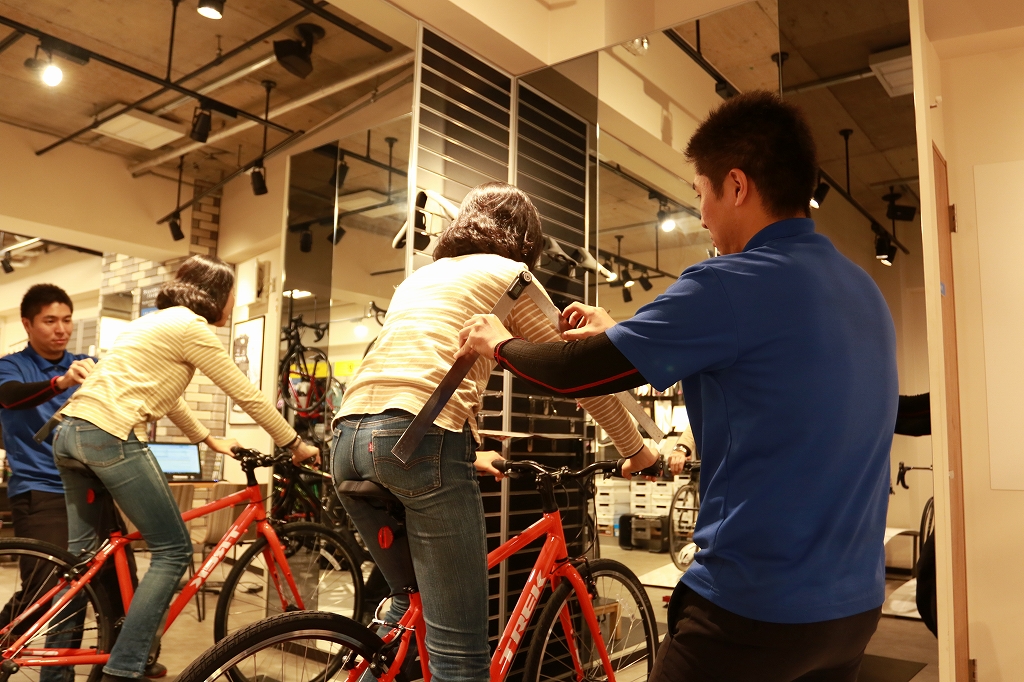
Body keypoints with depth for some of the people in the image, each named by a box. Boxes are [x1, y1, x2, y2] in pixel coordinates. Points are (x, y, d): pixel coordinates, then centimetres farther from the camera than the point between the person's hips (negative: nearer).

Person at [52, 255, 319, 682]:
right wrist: (295, 445, 4)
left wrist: (210, 440, 30)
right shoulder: (191, 326, -6)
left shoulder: (159, 321, 23)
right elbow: (247, 396, -5)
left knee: (82, 556, 17)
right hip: (109, 436, -10)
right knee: (173, 551, -2)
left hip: (70, 431, 10)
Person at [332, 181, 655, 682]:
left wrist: (467, 454, 48)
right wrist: (638, 451, 22)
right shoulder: (508, 274, 11)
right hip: (417, 439, -8)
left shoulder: (420, 277, 31)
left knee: (411, 604, 27)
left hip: (348, 438, 8)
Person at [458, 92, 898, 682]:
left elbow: (577, 373, -17)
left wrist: (498, 342, 3)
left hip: (759, 610, -8)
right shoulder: (863, 289, 5)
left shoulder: (734, 284, -21)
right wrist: (617, 335, 17)